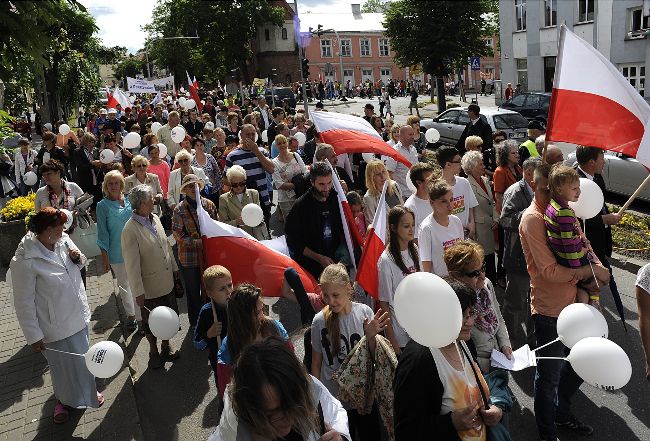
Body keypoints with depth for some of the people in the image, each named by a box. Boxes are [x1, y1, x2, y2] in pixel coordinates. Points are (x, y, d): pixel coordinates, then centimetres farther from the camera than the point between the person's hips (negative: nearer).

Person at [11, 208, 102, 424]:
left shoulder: (63, 240, -7)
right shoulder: (25, 261, -25)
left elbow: (77, 266, 13)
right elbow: (24, 303, -18)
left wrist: (78, 258, -11)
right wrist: (34, 336, -14)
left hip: (78, 316, 6)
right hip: (56, 327, -5)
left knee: (82, 357, 24)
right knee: (62, 364, 16)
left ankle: (87, 391, 50)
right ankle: (64, 400, 45)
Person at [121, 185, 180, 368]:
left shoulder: (155, 218, -1)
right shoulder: (131, 229, -23)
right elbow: (131, 265, -20)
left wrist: (175, 268, 16)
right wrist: (138, 292, -18)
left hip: (167, 282, 6)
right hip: (150, 288, -6)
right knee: (151, 322, 15)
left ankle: (166, 346, 44)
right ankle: (153, 351, 38)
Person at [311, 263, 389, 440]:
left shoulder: (364, 312, -12)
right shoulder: (319, 321, -13)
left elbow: (375, 358, -4)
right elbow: (316, 363, -1)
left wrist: (371, 337, -23)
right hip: (335, 399, -1)